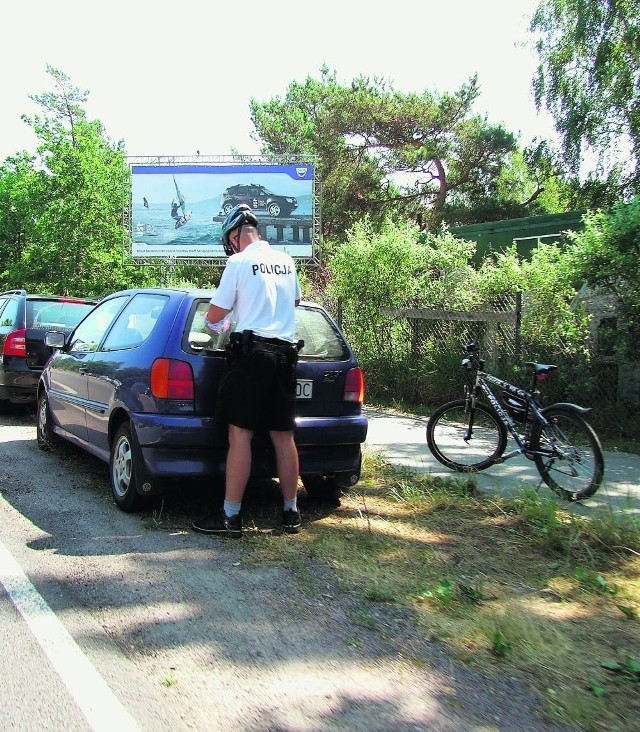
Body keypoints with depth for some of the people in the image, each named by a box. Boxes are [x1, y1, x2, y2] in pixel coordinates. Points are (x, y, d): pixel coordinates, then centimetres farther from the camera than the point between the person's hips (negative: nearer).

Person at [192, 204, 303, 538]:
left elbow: (214, 315, -1)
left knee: (240, 434, -5)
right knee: (283, 436, 10)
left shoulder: (239, 262, -4)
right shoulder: (286, 261, 14)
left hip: (252, 350, -6)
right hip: (285, 352, 6)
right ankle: (291, 512, 16)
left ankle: (230, 516, -3)